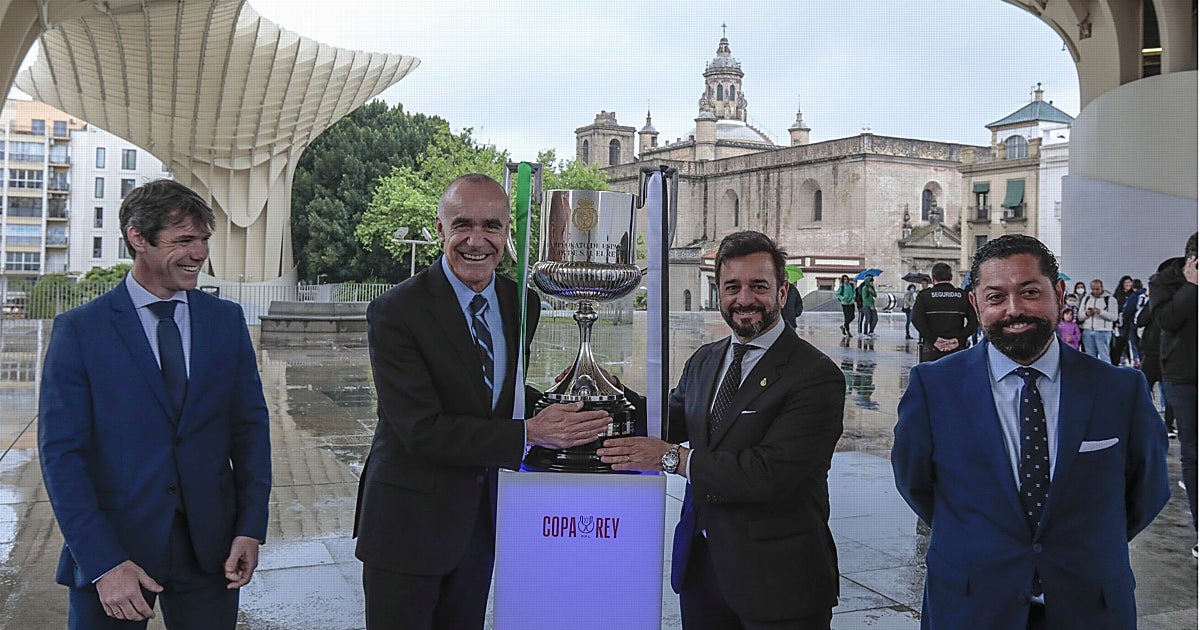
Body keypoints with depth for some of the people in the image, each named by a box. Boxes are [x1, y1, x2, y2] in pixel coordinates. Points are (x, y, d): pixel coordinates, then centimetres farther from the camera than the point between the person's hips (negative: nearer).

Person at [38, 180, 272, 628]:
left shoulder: (226, 320, 3)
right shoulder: (79, 330, -5)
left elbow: (250, 426, 4)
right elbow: (60, 453, -7)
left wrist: (251, 528, -4)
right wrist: (103, 562, -14)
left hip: (210, 547, 2)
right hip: (112, 545, -2)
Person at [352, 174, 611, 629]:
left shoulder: (523, 304, 0)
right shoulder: (395, 311, -18)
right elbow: (421, 430, -23)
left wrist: (558, 410, -6)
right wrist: (528, 434, -26)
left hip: (481, 517, 6)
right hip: (409, 520, -5)